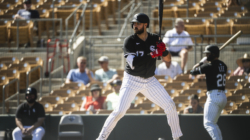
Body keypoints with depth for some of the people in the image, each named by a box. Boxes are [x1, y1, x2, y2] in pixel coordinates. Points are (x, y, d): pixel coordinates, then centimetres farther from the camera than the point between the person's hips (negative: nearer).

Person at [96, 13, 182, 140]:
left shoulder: (155, 39, -1)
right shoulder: (130, 41, -12)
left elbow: (168, 59, 3)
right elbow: (133, 63, -24)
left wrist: (163, 50, -19)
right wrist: (151, 55, -32)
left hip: (150, 81, 4)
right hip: (132, 81, -4)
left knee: (170, 106, -3)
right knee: (119, 111, -15)